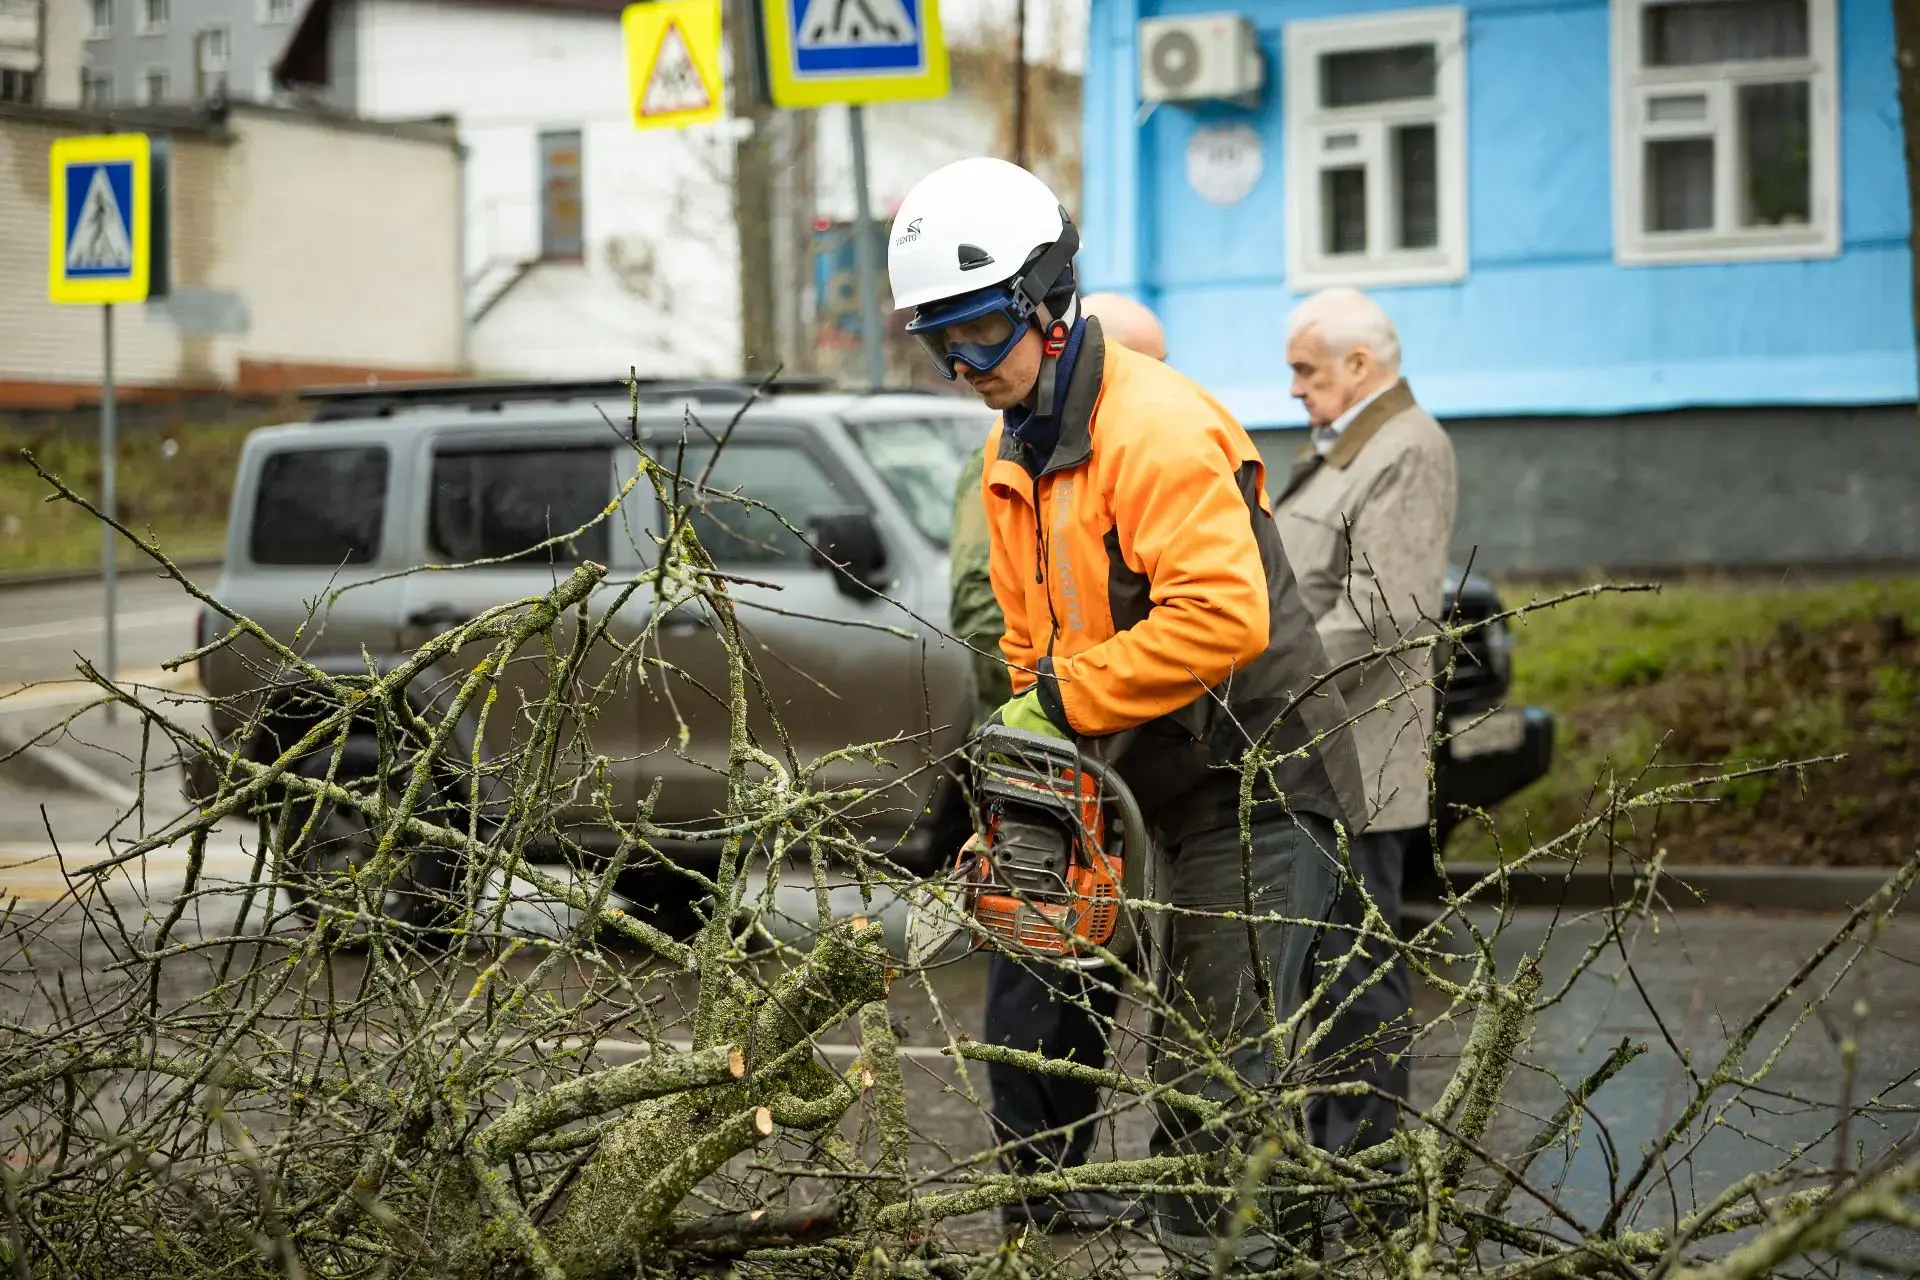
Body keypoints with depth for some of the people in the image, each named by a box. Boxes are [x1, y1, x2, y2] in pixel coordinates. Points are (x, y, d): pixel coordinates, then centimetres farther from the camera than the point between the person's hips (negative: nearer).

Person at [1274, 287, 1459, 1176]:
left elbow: (1389, 612, -21)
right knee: (1320, 947, 14)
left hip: (1356, 759, -10)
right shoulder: (1339, 450, 20)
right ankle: (1325, 1139, 21)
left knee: (1356, 956, -6)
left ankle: (1364, 1152, -1)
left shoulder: (1408, 453, -12)